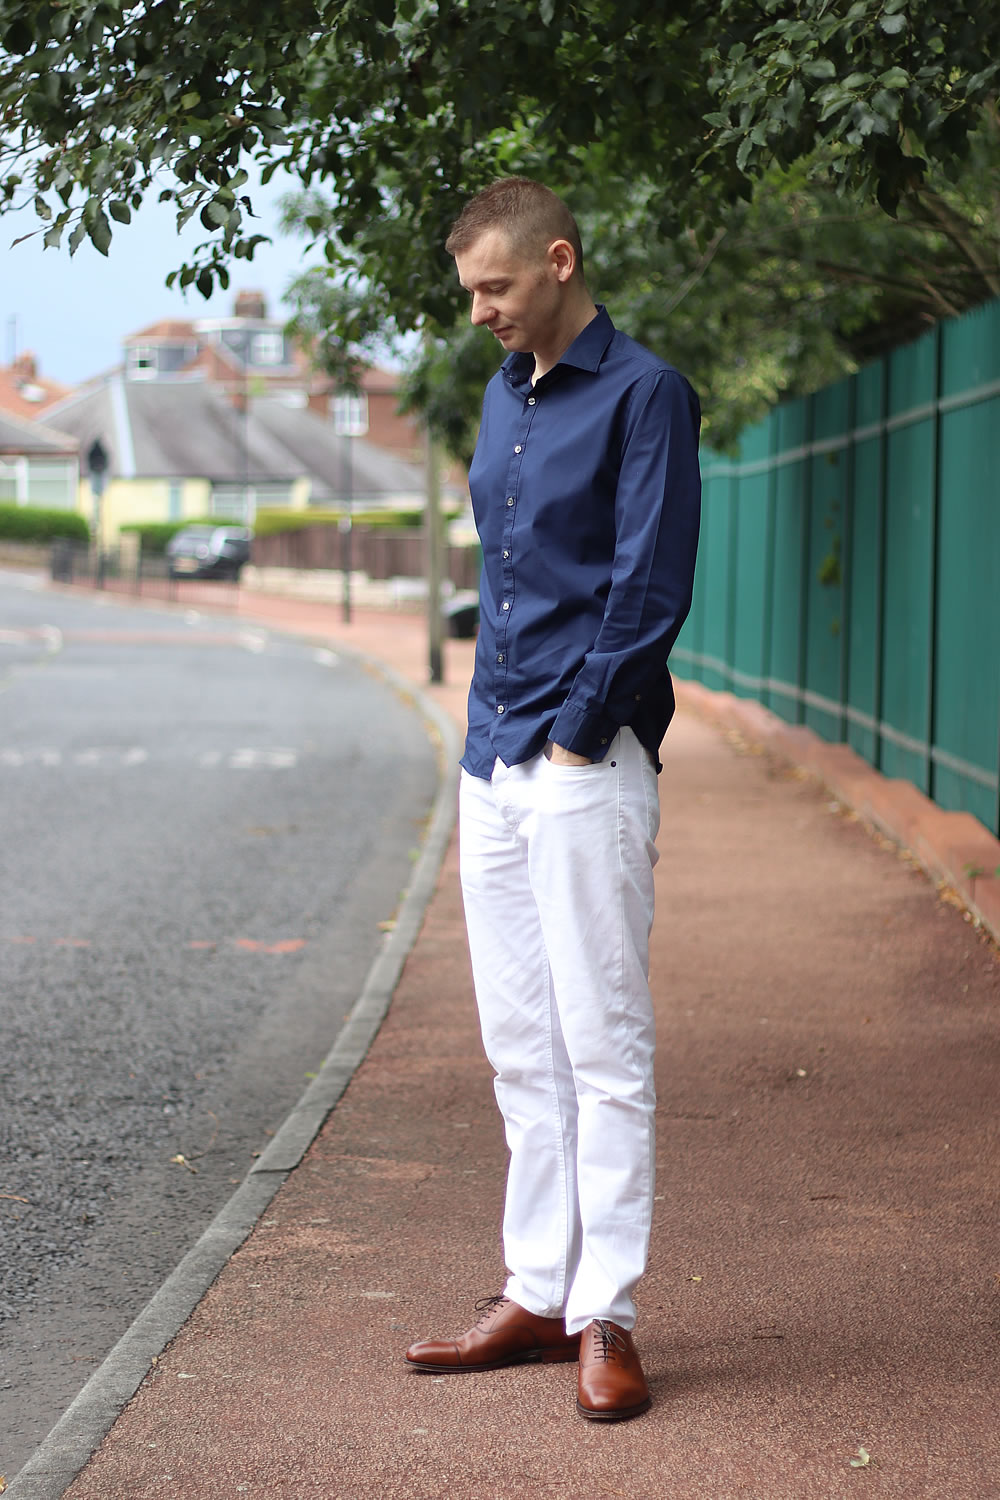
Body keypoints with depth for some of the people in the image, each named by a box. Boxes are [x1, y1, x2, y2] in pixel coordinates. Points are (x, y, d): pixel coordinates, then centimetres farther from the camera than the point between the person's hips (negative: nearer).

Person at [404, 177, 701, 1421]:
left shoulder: (641, 395, -7)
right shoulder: (503, 396, 17)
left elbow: (650, 586, -13)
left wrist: (573, 736, -14)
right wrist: (491, 733, 13)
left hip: (584, 768, -8)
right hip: (494, 763, 8)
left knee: (603, 1046, -4)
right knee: (521, 1048, 11)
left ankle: (605, 1315, 0)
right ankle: (537, 1291, 18)